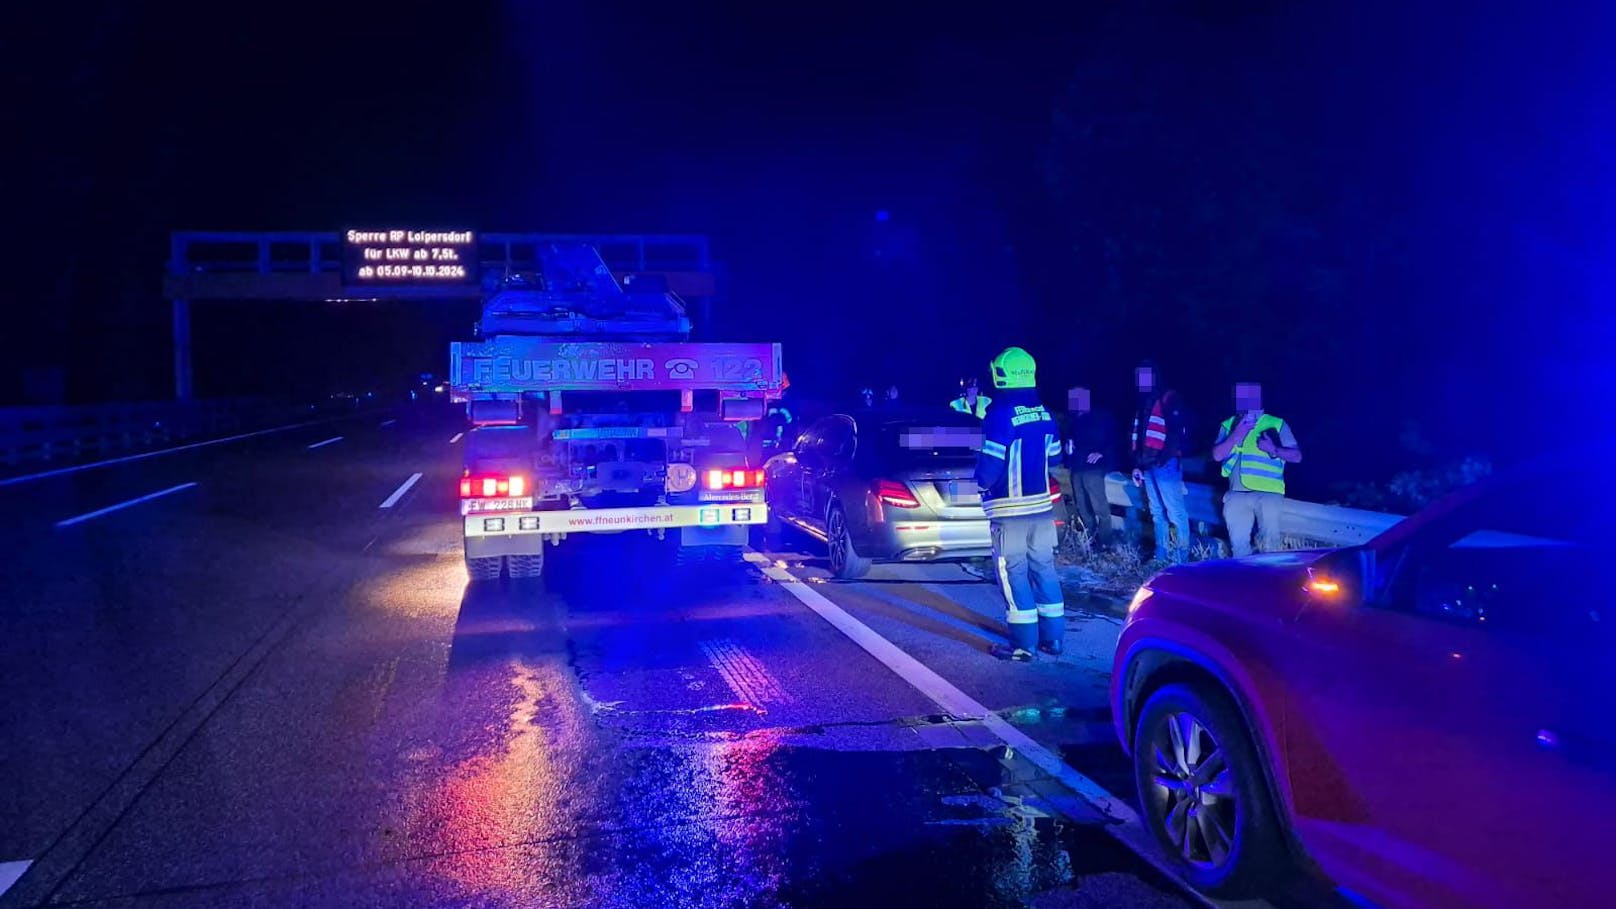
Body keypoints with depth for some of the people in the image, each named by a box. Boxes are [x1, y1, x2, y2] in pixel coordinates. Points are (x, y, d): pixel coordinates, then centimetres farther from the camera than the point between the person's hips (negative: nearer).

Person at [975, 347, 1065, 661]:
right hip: (1042, 505, 7)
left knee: (1014, 574, 0)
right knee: (1044, 568, 14)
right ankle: (1053, 637, 20)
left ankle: (1024, 644, 3)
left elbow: (988, 470, -18)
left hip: (1010, 510, -7)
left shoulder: (1000, 415, -17)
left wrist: (982, 478, 4)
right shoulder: (1044, 414, 4)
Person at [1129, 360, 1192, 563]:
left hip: (1165, 465, -8)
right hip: (1148, 466, 8)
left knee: (1175, 513, -7)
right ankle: (1161, 556, 17)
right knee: (1157, 514, 12)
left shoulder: (1168, 399, -3)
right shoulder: (1143, 404, 21)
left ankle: (1182, 558, -4)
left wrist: (1165, 457, -22)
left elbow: (1177, 432, -14)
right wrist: (1137, 465, 16)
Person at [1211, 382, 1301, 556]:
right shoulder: (1229, 425, 13)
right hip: (1237, 494, 3)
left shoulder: (1277, 424, 6)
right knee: (1238, 544, 5)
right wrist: (1236, 434, -10)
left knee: (1269, 544, -10)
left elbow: (1297, 456, 2)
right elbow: (1217, 455, 2)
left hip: (1268, 493, -3)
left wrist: (1274, 449, -16)